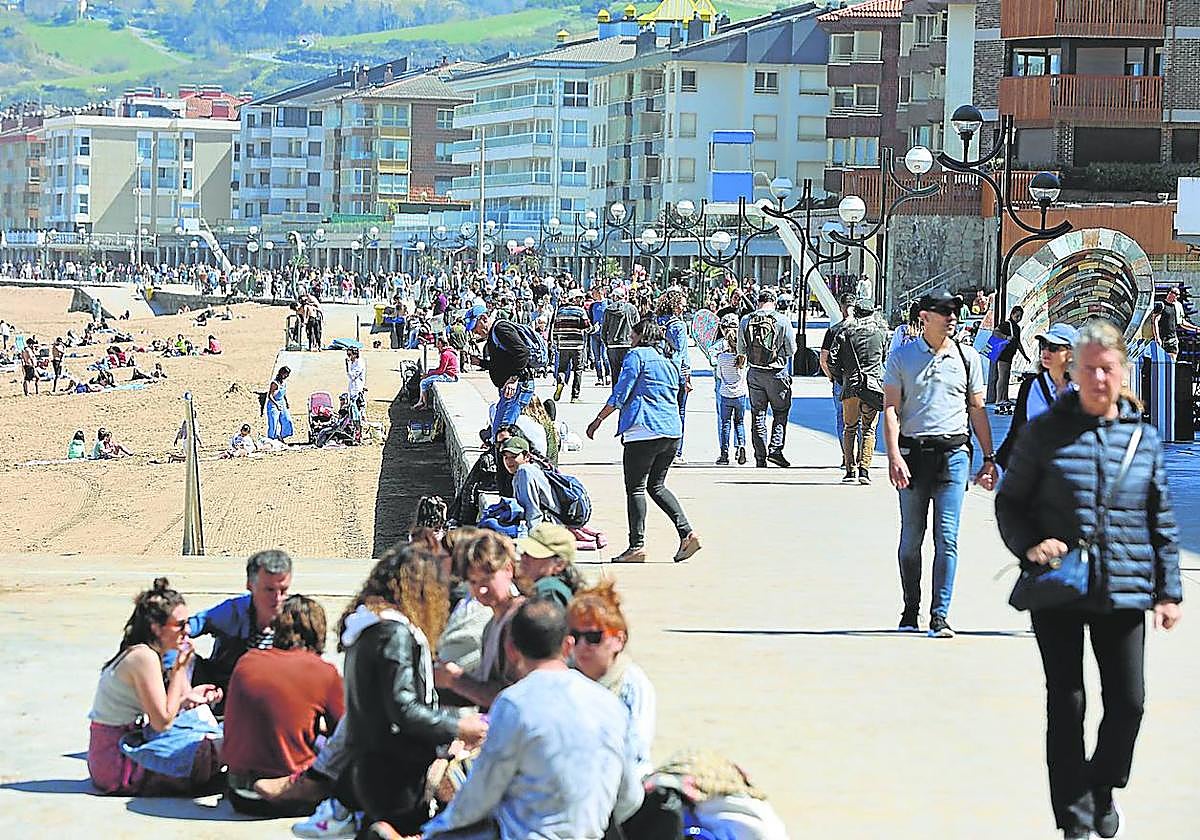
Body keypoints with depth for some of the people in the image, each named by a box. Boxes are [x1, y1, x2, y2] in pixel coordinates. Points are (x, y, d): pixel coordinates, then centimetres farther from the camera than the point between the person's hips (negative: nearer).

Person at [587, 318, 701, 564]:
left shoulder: (637, 355, -1)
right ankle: (687, 532, 1)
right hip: (672, 431, 8)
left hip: (645, 430, -8)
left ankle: (637, 546, -5)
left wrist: (598, 421, 1)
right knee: (656, 486, 16)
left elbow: (620, 394, -6)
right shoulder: (668, 362, 21)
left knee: (635, 488, -1)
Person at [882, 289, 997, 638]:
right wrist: (894, 456, -12)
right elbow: (891, 409, 0)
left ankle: (940, 615, -5)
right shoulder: (902, 357, 4)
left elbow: (977, 409, 14)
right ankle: (910, 611, 19)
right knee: (911, 540, 5)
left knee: (947, 537, -7)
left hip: (953, 453, 0)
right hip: (913, 452, 0)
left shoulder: (967, 357, 9)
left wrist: (988, 459, 11)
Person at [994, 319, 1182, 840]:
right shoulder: (1045, 433, -2)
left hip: (1124, 592, 2)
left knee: (1128, 701, 4)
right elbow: (1010, 502, 4)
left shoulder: (1144, 438, 5)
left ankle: (1102, 787, 31)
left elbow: (1162, 522, 11)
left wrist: (1169, 590, 8)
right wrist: (1029, 545, -14)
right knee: (1067, 704, 2)